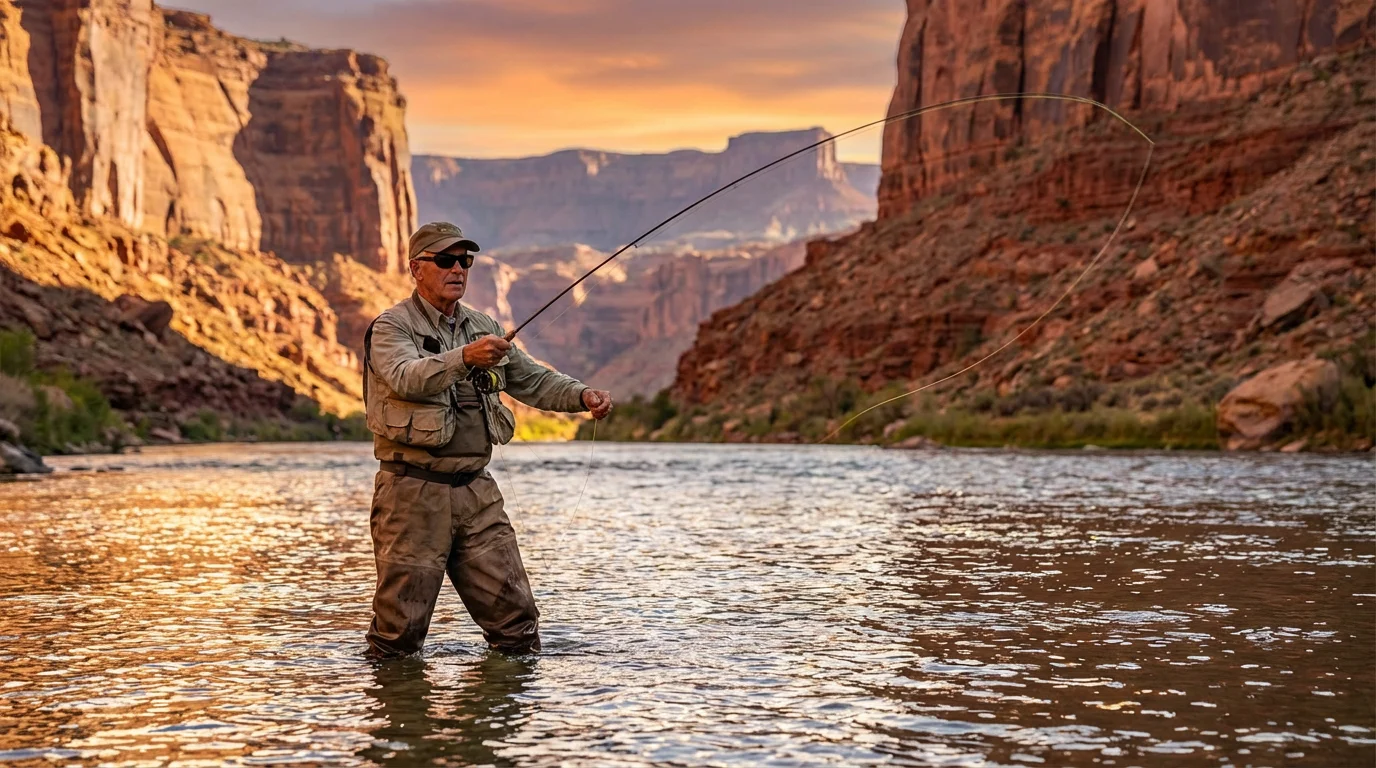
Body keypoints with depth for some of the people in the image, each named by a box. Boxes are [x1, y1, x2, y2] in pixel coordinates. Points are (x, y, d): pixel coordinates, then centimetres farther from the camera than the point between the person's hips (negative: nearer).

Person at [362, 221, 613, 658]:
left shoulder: (482, 328, 17)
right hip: (413, 490, -5)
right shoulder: (392, 327, -4)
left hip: (476, 490, 6)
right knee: (401, 623, -3)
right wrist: (464, 358, -42)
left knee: (514, 612, 4)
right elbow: (407, 378, -25)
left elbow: (532, 381, 21)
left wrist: (582, 396, 2)